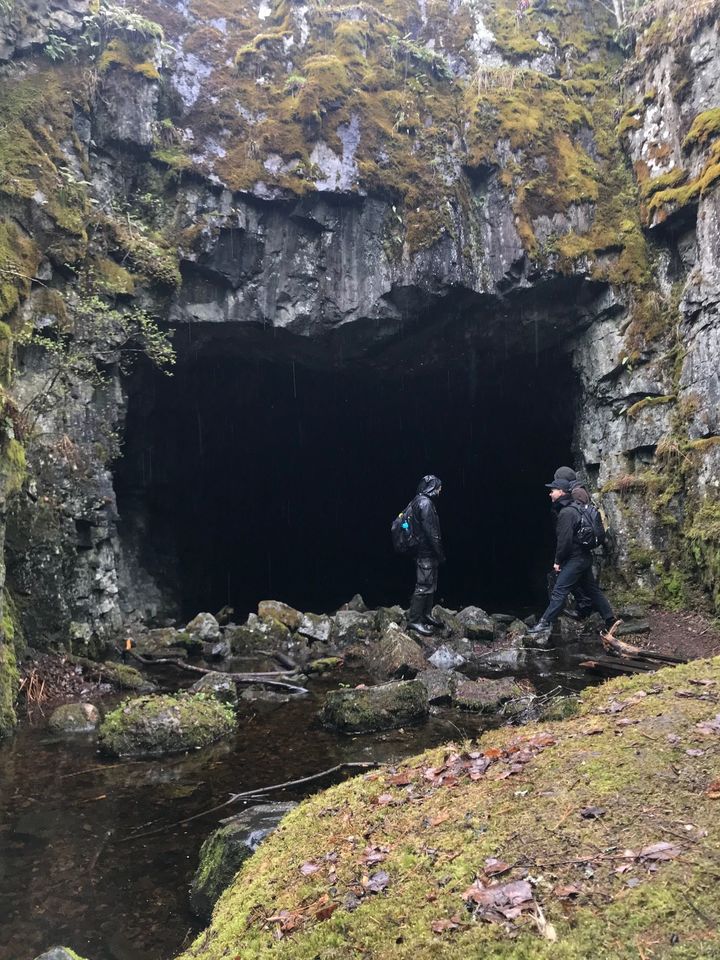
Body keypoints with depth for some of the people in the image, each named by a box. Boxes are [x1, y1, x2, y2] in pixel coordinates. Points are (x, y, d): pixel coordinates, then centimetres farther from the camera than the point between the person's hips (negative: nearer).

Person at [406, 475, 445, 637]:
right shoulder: (425, 503, -17)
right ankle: (414, 620, -4)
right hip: (426, 552, -10)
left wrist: (438, 553, 21)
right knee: (423, 586, -7)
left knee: (431, 584, 17)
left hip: (425, 551, 10)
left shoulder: (420, 500, 15)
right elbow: (431, 531, -21)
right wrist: (440, 553, -15)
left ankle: (426, 615, 26)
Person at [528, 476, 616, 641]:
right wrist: (561, 559, 18)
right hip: (584, 557, 10)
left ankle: (545, 625, -15)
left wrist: (558, 561, -13)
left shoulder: (566, 512, -16)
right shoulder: (572, 509, 16)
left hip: (574, 559, -10)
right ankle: (610, 621, 21)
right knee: (592, 590, 16)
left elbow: (565, 540, -21)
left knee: (559, 591, -13)